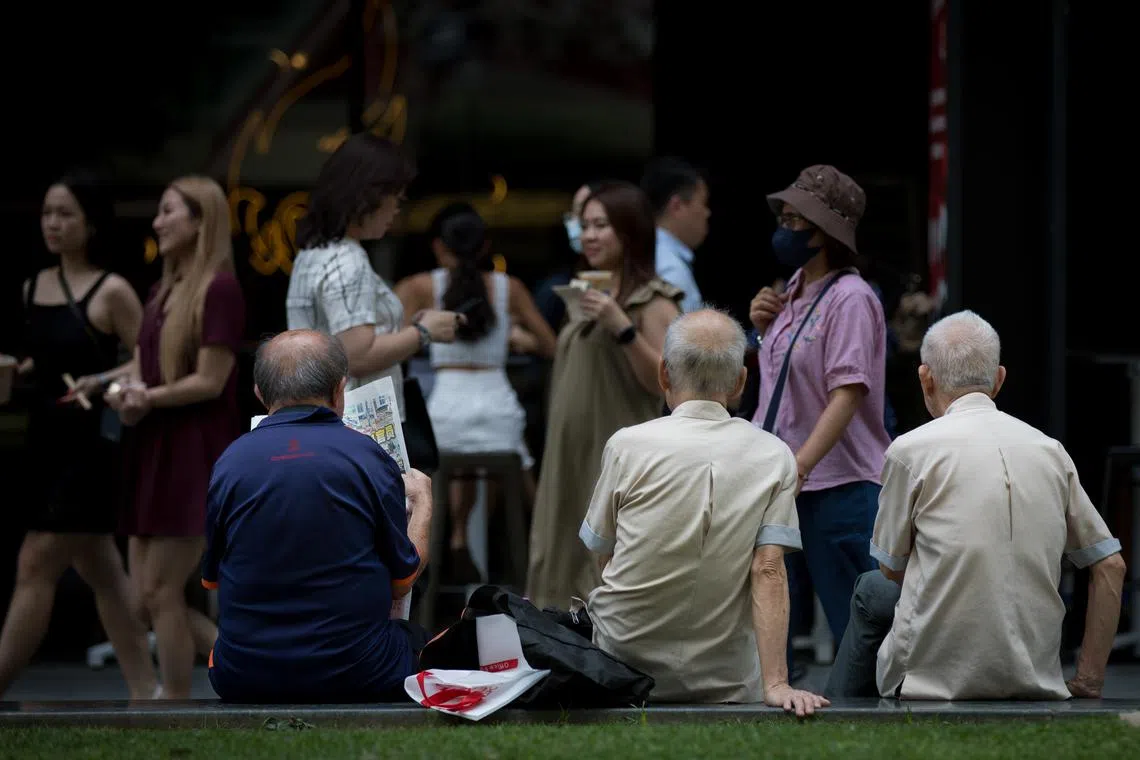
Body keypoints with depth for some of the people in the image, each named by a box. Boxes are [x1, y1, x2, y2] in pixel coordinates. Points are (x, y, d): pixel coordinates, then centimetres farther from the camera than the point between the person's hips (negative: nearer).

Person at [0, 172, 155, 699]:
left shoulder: (111, 293, -10)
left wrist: (101, 382, -25)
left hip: (90, 447, -8)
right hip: (46, 443, 8)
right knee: (100, 572, 10)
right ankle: (143, 690, 15)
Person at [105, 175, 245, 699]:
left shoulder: (219, 288, -12)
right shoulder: (162, 291, 16)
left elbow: (210, 381, -16)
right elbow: (139, 369, 16)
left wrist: (149, 398, -10)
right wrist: (125, 397, -5)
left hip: (196, 454, -9)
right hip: (154, 450, 9)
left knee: (160, 591, -7)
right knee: (146, 593, 8)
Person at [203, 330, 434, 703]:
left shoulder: (229, 462, -3)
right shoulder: (370, 459, -8)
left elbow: (210, 580, 10)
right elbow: (401, 584, 2)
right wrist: (422, 501, 20)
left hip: (244, 681, 2)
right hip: (357, 680, -2)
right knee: (415, 636, 30)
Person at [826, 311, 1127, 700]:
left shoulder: (912, 449, -8)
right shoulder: (1051, 450, 5)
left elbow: (892, 568, 4)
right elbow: (1110, 566, 6)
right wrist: (1088, 680, 9)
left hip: (934, 679, -4)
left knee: (872, 589, 29)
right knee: (873, 592, 30)